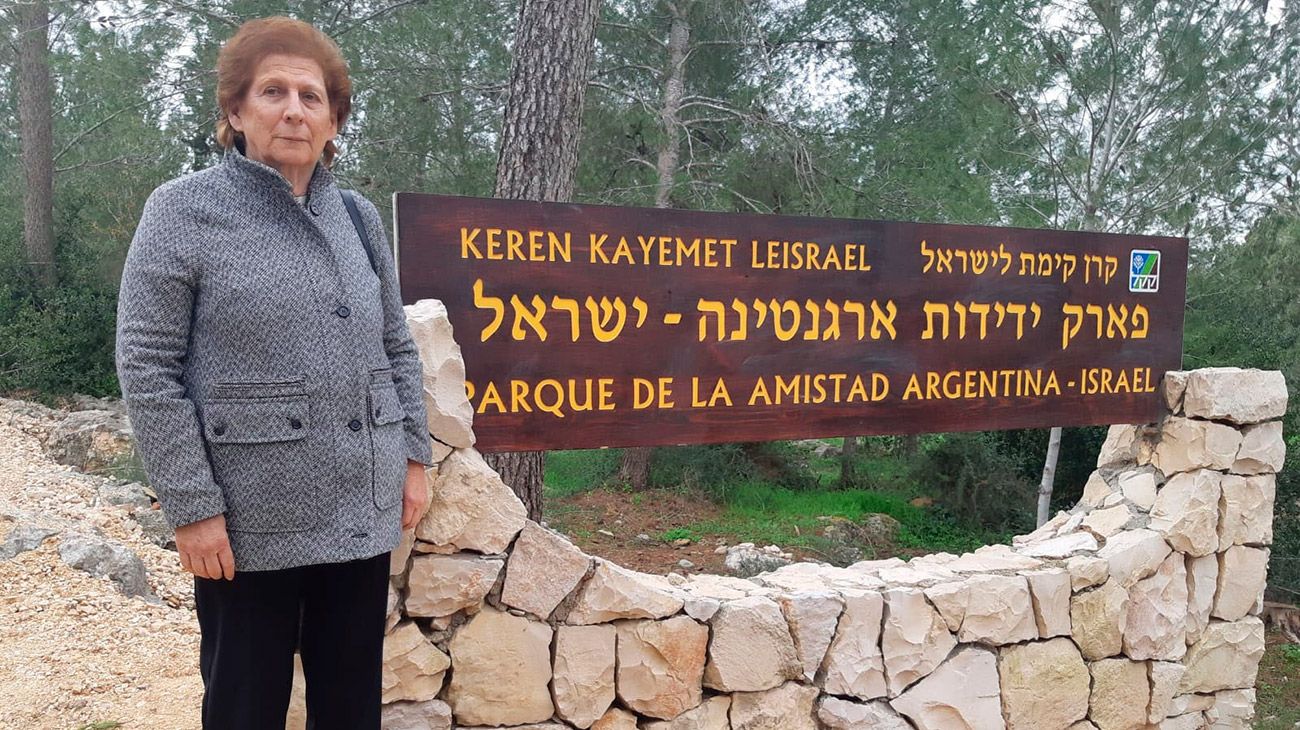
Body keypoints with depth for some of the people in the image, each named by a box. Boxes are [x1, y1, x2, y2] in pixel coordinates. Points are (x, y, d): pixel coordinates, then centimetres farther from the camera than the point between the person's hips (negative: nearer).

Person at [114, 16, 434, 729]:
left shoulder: (358, 215, 8)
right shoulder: (183, 210, -6)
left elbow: (397, 347, 15)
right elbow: (145, 369, -9)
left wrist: (414, 457, 8)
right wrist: (192, 507, -13)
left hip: (361, 514, 4)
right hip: (249, 524, -4)